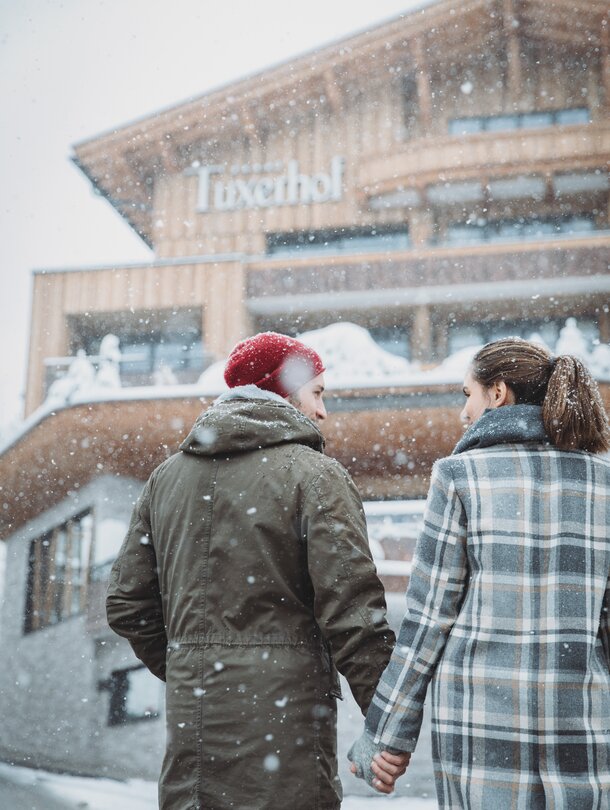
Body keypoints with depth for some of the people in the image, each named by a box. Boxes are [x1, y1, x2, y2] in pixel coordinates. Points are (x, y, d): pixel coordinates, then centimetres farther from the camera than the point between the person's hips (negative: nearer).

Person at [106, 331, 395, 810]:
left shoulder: (167, 476, 13)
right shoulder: (315, 474, -6)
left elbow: (127, 604, 14)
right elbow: (352, 609, -13)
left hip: (189, 717, 6)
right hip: (283, 711, -6)